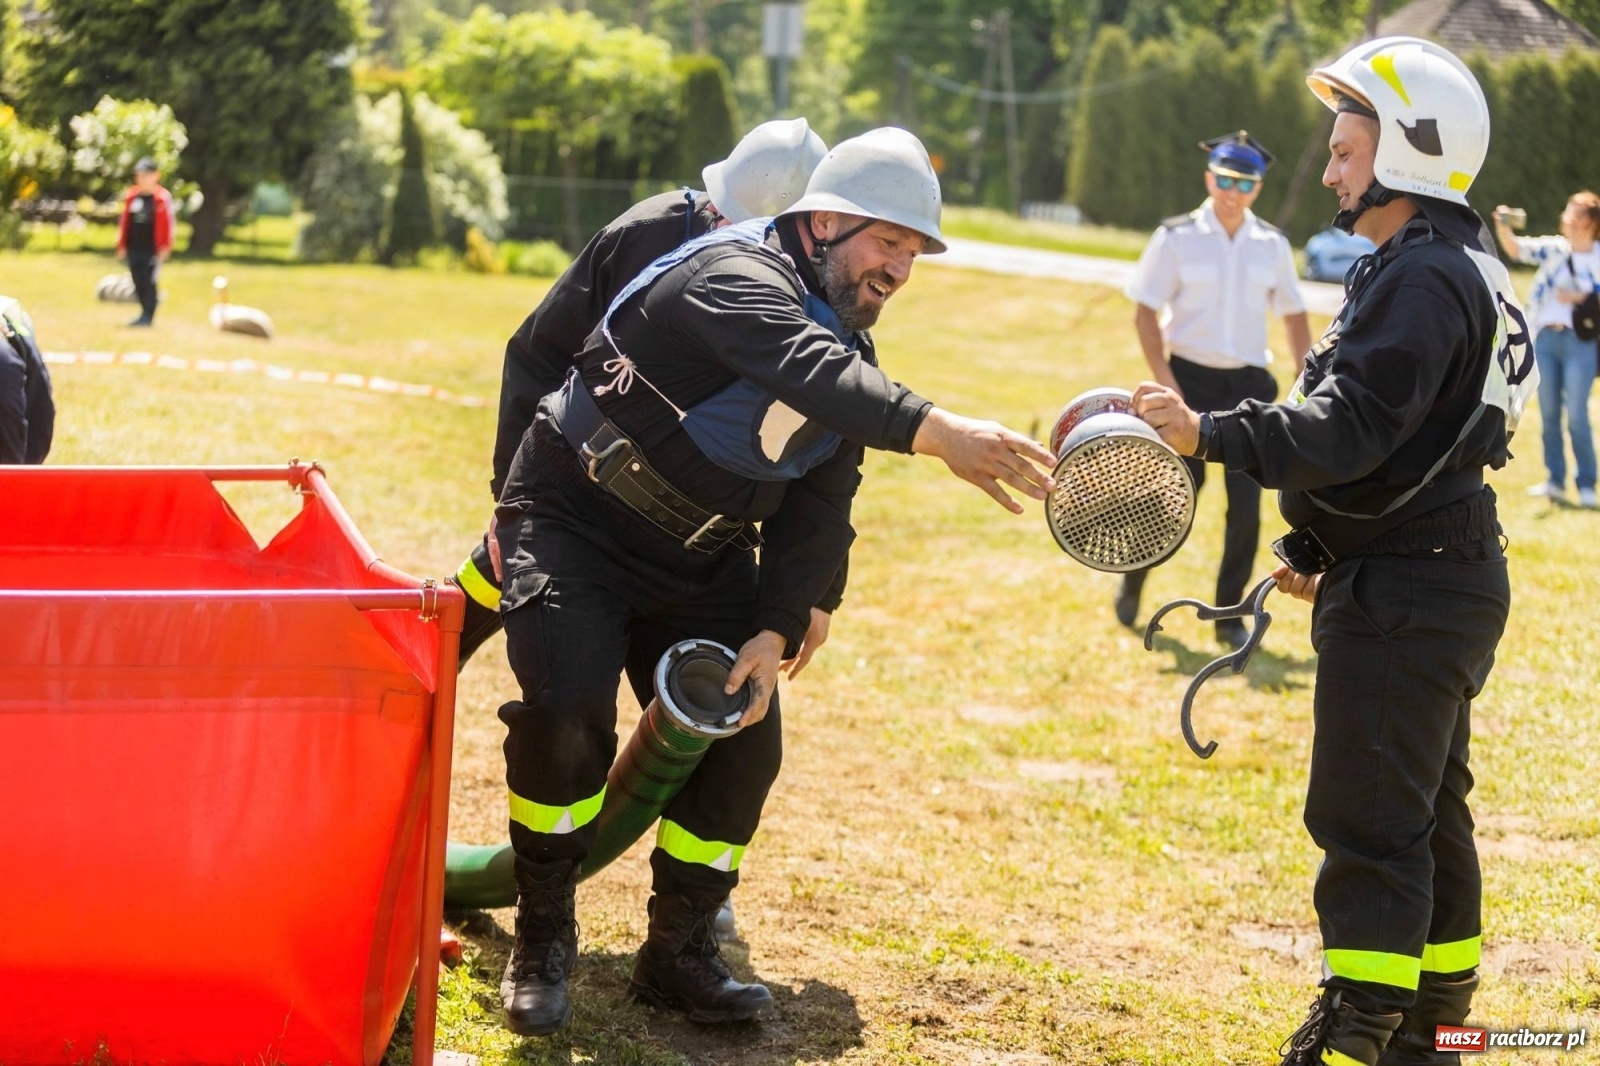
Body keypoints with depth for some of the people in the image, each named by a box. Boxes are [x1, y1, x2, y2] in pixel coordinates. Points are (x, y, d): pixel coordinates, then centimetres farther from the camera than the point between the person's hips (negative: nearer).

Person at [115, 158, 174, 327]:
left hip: (152, 249, -6)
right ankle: (145, 312, 22)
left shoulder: (162, 197, -6)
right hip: (133, 248, 6)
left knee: (149, 282, -5)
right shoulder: (131, 196, 9)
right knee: (138, 283, 10)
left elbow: (167, 223, -6)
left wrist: (164, 247, -9)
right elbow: (124, 221, 14)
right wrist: (122, 245, 12)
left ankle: (148, 316, 0)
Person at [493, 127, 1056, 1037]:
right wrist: (936, 432, -58)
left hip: (699, 563, 8)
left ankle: (678, 955, 14)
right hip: (575, 524, -8)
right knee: (566, 712, -25)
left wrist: (777, 628, -14)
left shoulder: (853, 355, 4)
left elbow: (821, 510, 0)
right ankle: (543, 943, -5)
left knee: (744, 742, -3)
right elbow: (806, 369, -44)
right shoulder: (737, 274, -23)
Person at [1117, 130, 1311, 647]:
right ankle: (1132, 580, 23)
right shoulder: (1176, 237, -4)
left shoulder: (1272, 244, 6)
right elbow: (1145, 312, -5)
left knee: (1246, 503, -2)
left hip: (1249, 386, 3)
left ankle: (1229, 616, 10)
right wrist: (1166, 382, -14)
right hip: (1191, 379, -3)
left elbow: (1294, 314, 14)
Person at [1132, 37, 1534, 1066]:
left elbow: (1350, 428, -30)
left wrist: (1211, 435, -35)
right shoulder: (1459, 268, 16)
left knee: (1370, 824, -8)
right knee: (1429, 810, 18)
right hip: (1435, 579, 11)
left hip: (1405, 595, -11)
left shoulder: (1423, 281, -19)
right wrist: (1325, 551, 25)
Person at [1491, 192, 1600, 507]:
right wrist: (1502, 227, -20)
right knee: (1548, 413, 7)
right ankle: (1555, 481, 15)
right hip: (1545, 338, 4)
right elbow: (1515, 249, -4)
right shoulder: (1553, 249, 9)